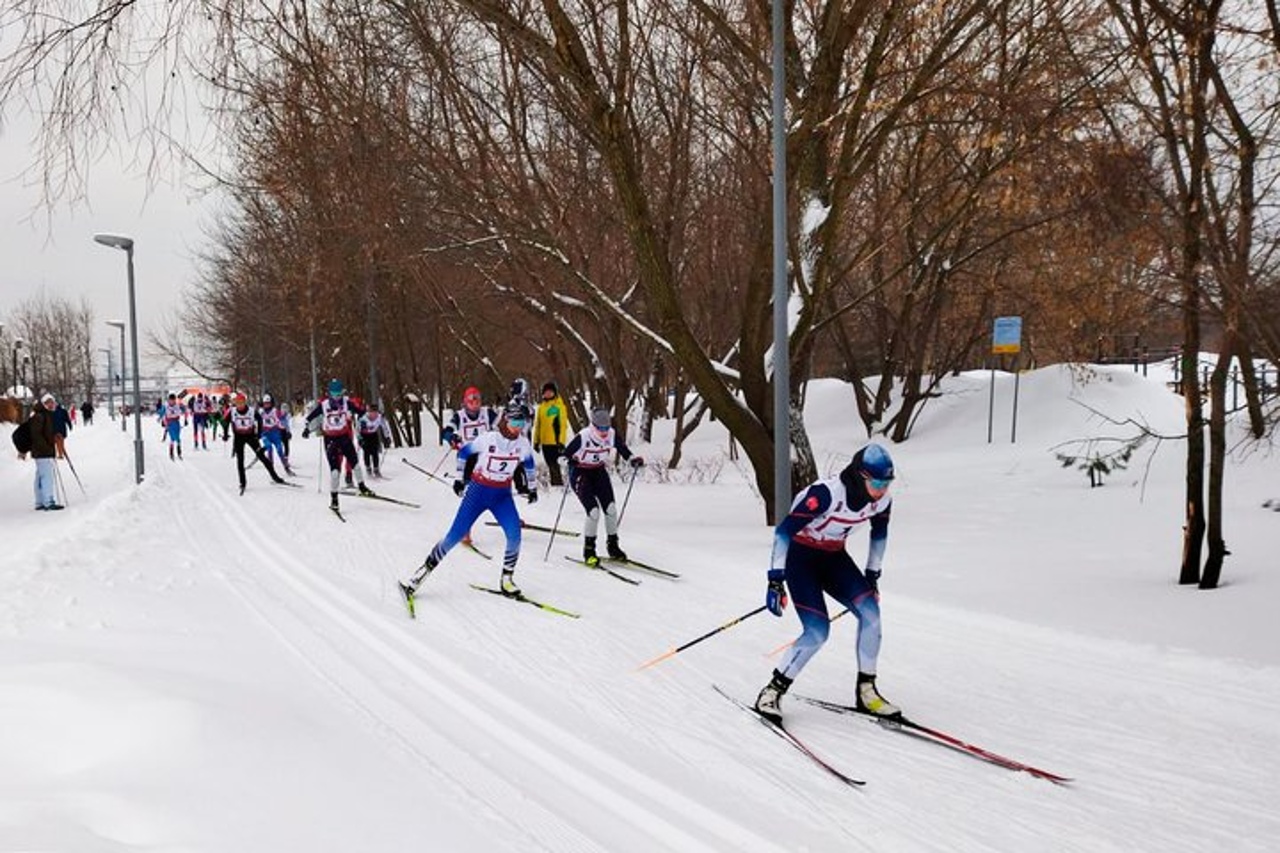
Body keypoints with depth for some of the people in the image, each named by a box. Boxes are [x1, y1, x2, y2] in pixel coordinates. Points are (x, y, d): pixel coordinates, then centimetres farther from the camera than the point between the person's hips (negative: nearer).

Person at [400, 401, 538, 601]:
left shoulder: (523, 444, -7)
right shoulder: (487, 439, -18)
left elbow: (529, 464, 14)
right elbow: (463, 453, -1)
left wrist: (532, 488, 21)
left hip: (502, 496, 3)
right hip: (478, 491, -3)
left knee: (514, 536, -18)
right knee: (454, 536, -6)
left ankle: (507, 579, 2)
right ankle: (421, 575, 5)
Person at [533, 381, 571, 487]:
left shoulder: (560, 406, -6)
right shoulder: (541, 407, 12)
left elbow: (563, 425, -9)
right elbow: (537, 425, 17)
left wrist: (561, 442, -15)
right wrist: (536, 441, 14)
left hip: (556, 441, -6)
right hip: (545, 442, 6)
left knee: (555, 465, -11)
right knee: (550, 466, 11)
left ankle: (559, 483, -9)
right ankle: (554, 483, 19)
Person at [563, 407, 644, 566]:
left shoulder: (612, 434, -16)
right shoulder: (583, 437, -27)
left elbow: (622, 448, 0)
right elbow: (566, 454, -23)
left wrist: (633, 460, -16)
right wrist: (565, 461, -43)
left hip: (599, 472, 4)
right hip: (581, 474, -4)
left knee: (611, 508, -6)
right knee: (593, 511, -16)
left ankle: (612, 545, 16)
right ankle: (589, 550, 2)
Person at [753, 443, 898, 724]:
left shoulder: (881, 500, -11)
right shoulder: (826, 494, -31)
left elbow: (879, 534, 12)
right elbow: (784, 531, -27)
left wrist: (872, 575, 14)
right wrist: (775, 579, -30)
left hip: (834, 557, 6)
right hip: (800, 556, -6)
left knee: (870, 610, -15)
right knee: (818, 632, -18)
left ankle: (866, 690, -1)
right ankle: (772, 691, -3)